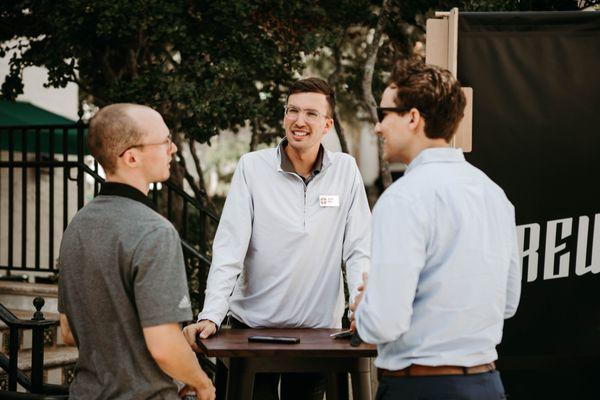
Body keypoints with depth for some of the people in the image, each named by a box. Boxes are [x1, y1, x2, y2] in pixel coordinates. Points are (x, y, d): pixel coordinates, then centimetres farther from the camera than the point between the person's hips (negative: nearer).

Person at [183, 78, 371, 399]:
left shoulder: (345, 171, 0)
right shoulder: (252, 167, -4)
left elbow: (358, 252, -1)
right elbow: (228, 250, -9)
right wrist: (210, 317, -19)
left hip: (319, 327, 1)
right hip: (254, 323, -1)